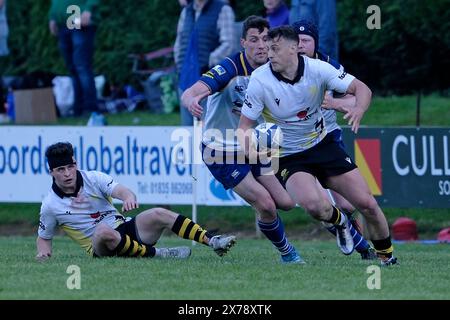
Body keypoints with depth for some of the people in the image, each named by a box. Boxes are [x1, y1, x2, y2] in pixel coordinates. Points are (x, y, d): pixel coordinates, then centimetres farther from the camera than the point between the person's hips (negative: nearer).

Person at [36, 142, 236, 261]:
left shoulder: (93, 179, 0)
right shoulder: (50, 205, -3)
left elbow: (120, 190, -16)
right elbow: (43, 237, 10)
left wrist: (129, 197, -40)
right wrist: (43, 251, -13)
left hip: (125, 229, 3)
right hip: (101, 248, -3)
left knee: (159, 214, -22)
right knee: (103, 230, -39)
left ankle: (212, 241, -26)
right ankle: (154, 253, -31)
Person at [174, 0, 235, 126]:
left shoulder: (223, 10, -2)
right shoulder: (186, 11, 17)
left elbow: (227, 44, -10)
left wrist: (209, 64, -20)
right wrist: (180, 67, 12)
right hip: (186, 81, 6)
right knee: (188, 126, 6)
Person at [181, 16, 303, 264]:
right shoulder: (231, 68, -24)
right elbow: (190, 94, -33)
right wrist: (191, 100, -58)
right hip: (222, 152, -7)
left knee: (285, 202, 2)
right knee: (266, 205, -15)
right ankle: (287, 253, 9)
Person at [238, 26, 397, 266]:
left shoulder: (317, 68, -13)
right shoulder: (260, 80, -16)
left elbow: (361, 88, -10)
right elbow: (245, 125, -10)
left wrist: (358, 110, -33)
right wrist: (250, 150, -32)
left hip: (322, 145, 2)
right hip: (287, 156, -2)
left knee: (367, 204, -6)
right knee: (314, 205, -31)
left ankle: (386, 256, 19)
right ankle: (338, 220, 5)